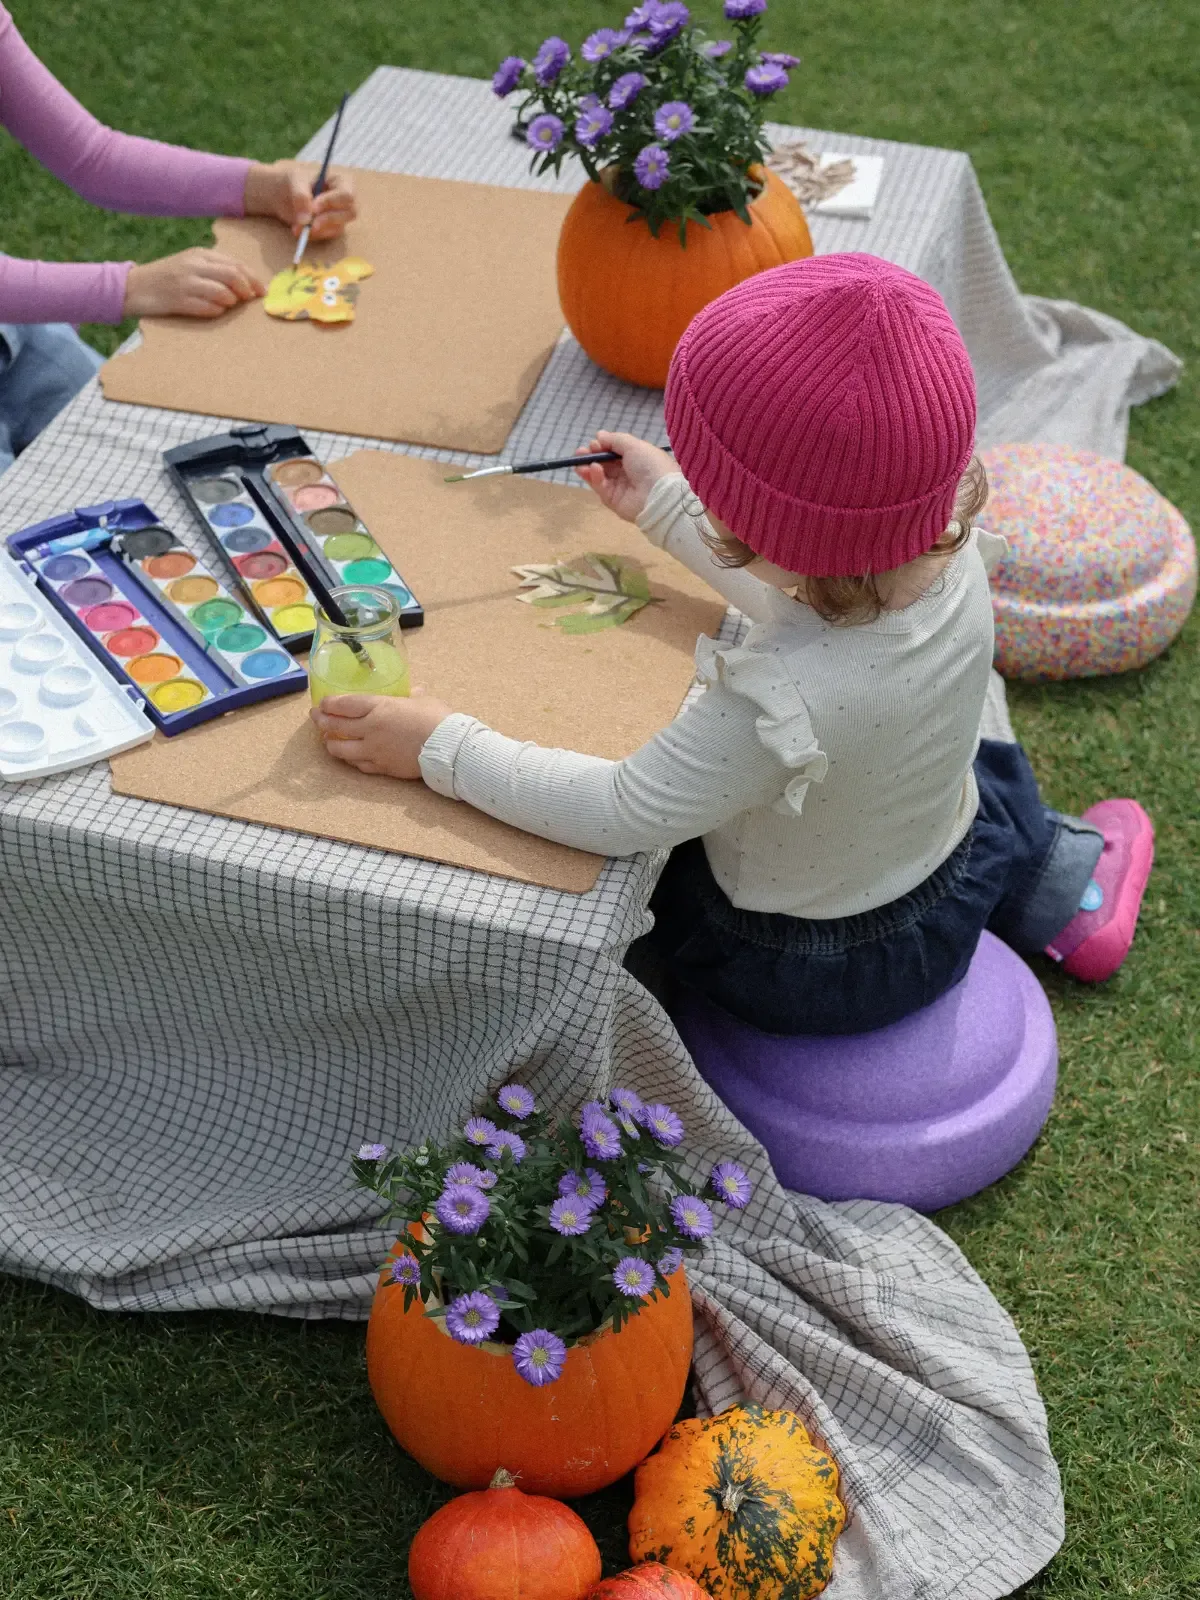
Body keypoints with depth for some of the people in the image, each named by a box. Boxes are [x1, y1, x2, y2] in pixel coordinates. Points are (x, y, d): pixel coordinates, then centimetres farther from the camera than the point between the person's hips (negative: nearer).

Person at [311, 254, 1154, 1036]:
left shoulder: (782, 705, -44)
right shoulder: (953, 555, -23)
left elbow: (618, 815, -32)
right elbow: (822, 606, -1)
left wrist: (444, 749, -22)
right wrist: (670, 509, 7)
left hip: (797, 972, -5)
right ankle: (1065, 875, 42)